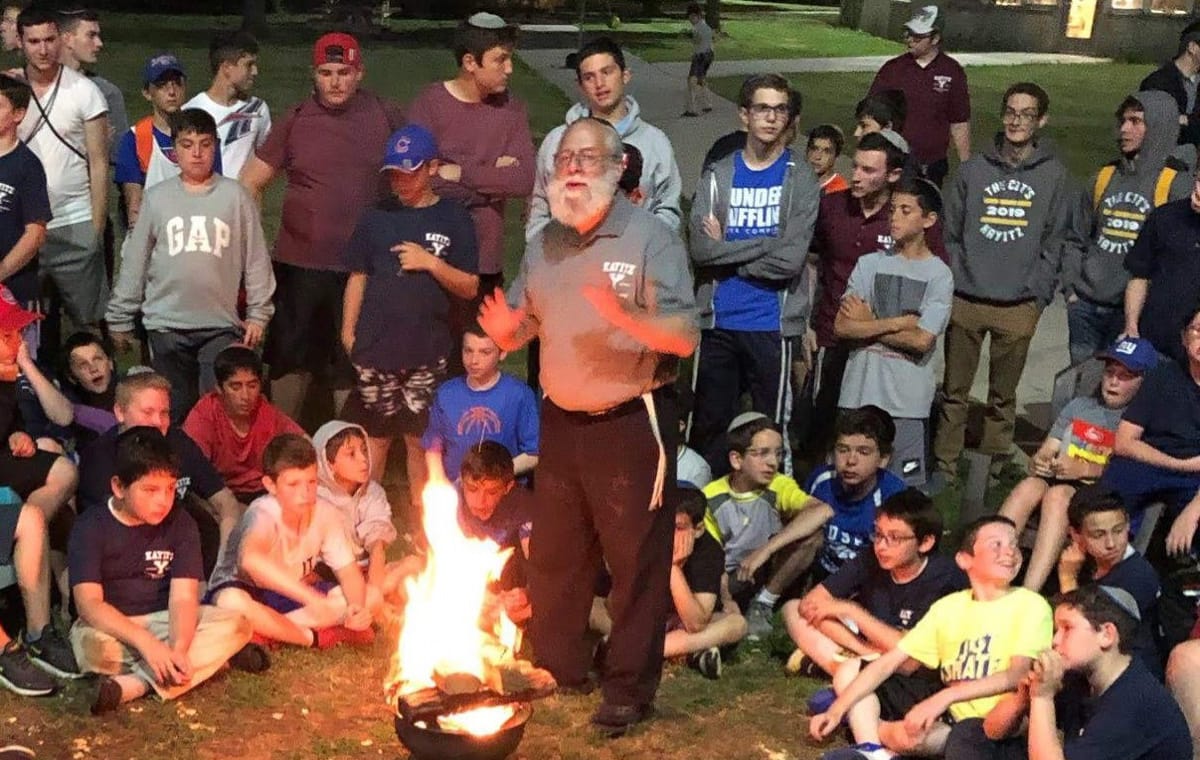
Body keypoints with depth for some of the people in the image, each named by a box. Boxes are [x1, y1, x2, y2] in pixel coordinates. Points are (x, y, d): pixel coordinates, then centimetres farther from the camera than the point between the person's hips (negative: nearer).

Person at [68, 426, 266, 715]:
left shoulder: (181, 525, -4)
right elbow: (89, 602, -22)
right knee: (93, 648, -39)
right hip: (111, 626, -3)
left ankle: (135, 684, -34)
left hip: (163, 622, 4)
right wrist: (145, 643, -36)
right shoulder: (90, 527, -11)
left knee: (236, 625, -23)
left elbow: (183, 597, -14)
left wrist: (178, 649, -35)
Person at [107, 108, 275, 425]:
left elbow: (256, 258, 4)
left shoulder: (235, 196, 1)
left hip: (221, 325, -1)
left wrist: (258, 314, 2)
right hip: (166, 326, 1)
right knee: (175, 410, 9)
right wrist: (120, 318, 9)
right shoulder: (157, 198, 4)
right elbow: (134, 262, 7)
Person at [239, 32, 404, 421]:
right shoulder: (296, 120, -1)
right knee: (290, 362, 12)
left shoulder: (386, 118, 0)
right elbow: (249, 184, 4)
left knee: (352, 366, 10)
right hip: (298, 266, 1)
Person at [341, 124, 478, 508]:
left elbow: (470, 288, 0)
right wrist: (348, 331, 2)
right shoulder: (376, 217, 8)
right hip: (375, 347, 1)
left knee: (420, 438, 5)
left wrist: (431, 263, -14)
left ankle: (419, 517, 16)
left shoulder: (454, 219, 2)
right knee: (375, 434, 7)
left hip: (427, 350, -1)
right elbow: (358, 277, 10)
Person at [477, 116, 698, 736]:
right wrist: (505, 330, -9)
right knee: (553, 556, 16)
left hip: (632, 422, -6)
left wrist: (626, 316, -34)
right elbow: (521, 327, 14)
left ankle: (629, 692, 12)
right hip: (561, 420, 6)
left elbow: (686, 336, -18)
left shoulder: (650, 237, -11)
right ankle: (558, 669, 33)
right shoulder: (543, 244, 8)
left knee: (636, 560, 2)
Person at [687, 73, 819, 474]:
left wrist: (727, 251, -6)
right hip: (718, 321, 3)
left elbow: (790, 260, -14)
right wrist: (765, 244, -13)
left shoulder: (801, 179, -2)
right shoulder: (717, 175, 5)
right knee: (709, 426, 12)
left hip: (773, 324, -2)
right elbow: (700, 248, -9)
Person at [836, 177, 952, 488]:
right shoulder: (870, 264, 6)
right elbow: (842, 326, -3)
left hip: (907, 401, -3)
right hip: (860, 393, 3)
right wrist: (896, 323, -10)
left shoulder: (939, 274, -2)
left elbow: (922, 340, -12)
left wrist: (869, 325, -3)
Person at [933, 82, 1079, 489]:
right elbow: (950, 231, 8)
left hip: (1019, 307, -1)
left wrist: (1037, 295, -5)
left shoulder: (1054, 175, 2)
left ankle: (992, 470, 19)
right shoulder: (974, 169, 5)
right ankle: (944, 467, 16)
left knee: (1003, 397, 7)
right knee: (954, 390, 6)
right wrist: (953, 280, 0)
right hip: (965, 301, 1)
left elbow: (1058, 241, 1)